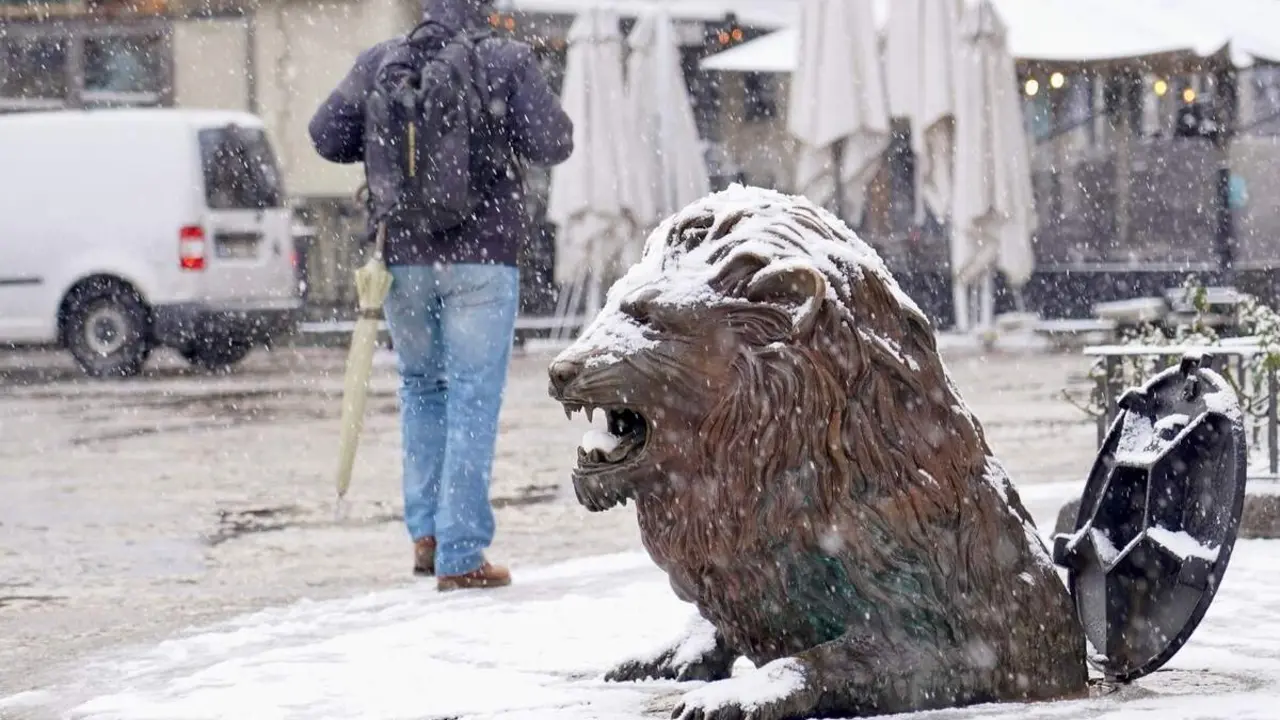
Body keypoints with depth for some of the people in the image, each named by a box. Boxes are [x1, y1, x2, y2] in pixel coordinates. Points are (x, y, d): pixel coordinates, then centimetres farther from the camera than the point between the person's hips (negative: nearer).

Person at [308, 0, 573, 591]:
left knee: (421, 387, 20)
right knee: (473, 398, 0)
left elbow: (327, 135, 3)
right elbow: (554, 142, -6)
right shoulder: (507, 61, -4)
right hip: (482, 258, -3)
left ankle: (426, 532, 20)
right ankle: (460, 555, -2)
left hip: (403, 257, 3)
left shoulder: (380, 62, 3)